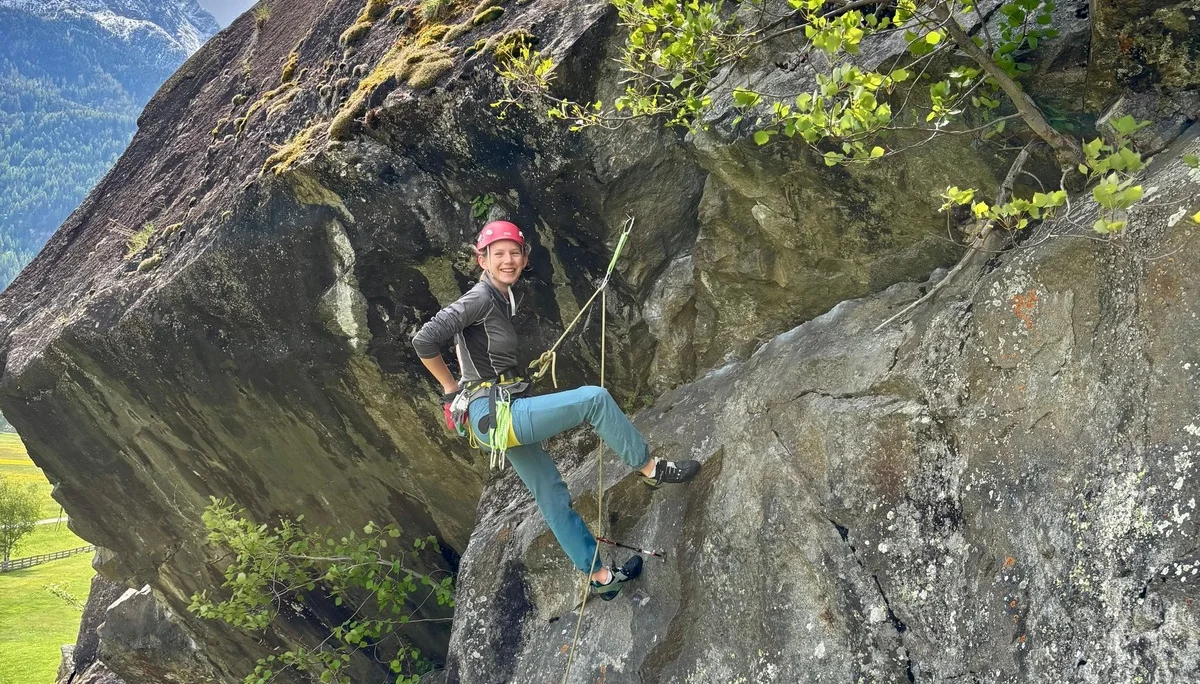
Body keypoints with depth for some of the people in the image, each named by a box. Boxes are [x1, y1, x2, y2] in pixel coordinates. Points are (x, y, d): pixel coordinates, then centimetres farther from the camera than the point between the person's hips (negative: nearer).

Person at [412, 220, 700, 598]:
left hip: (502, 415, 10)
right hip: (496, 413, -10)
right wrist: (451, 388, -10)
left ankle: (600, 576, 21)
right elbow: (424, 340, -22)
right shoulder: (480, 298, -13)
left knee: (552, 495, 14)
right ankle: (651, 468, -2)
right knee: (594, 399, -15)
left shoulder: (500, 299, 16)